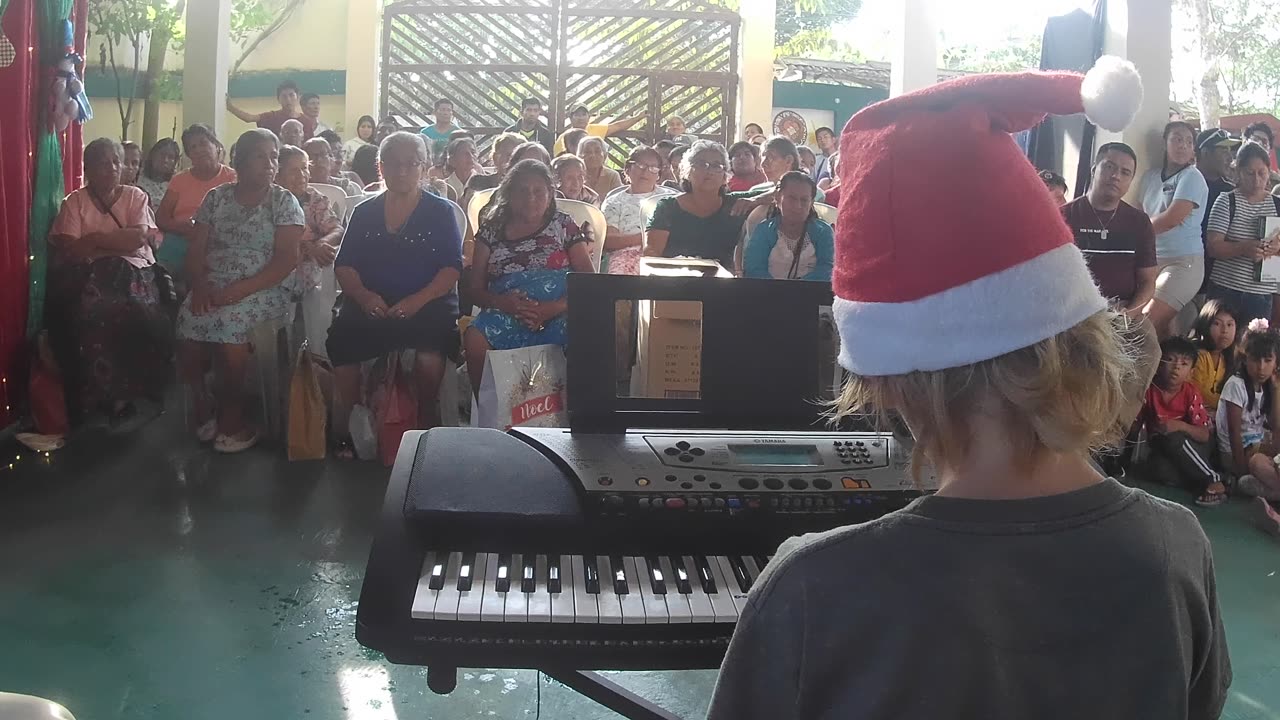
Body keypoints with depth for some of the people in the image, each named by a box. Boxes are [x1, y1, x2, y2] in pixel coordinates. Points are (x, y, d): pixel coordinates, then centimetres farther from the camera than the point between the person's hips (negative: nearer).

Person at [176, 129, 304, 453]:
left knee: (227, 319, -33)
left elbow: (286, 260, -7)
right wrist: (200, 285, -11)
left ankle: (232, 419, -14)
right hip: (213, 287, 3)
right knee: (188, 318, -28)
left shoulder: (284, 201, 3)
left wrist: (240, 289, -18)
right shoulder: (216, 197, 13)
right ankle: (202, 408, -6)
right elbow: (196, 250, 11)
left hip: (264, 289, -3)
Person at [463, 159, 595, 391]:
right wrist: (502, 302, -10)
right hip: (505, 314, 1)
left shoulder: (564, 226, 15)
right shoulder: (493, 230, 19)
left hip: (557, 317, -1)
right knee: (474, 338, -31)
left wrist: (555, 307, -12)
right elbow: (475, 289, 14)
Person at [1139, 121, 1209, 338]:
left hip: (1182, 263, -5)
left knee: (1147, 323, -18)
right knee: (1157, 325, -3)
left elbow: (1171, 219, -14)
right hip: (1151, 260, 5)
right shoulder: (1151, 176, 14)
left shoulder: (1192, 177, -4)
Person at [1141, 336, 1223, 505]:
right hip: (1161, 448, 1)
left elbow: (1204, 435, -17)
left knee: (1172, 438, -35)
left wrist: (1180, 426, -34)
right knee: (1161, 470, -33)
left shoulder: (1191, 393, -14)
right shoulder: (1149, 389, -10)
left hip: (1192, 445, -1)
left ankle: (1213, 480, -22)